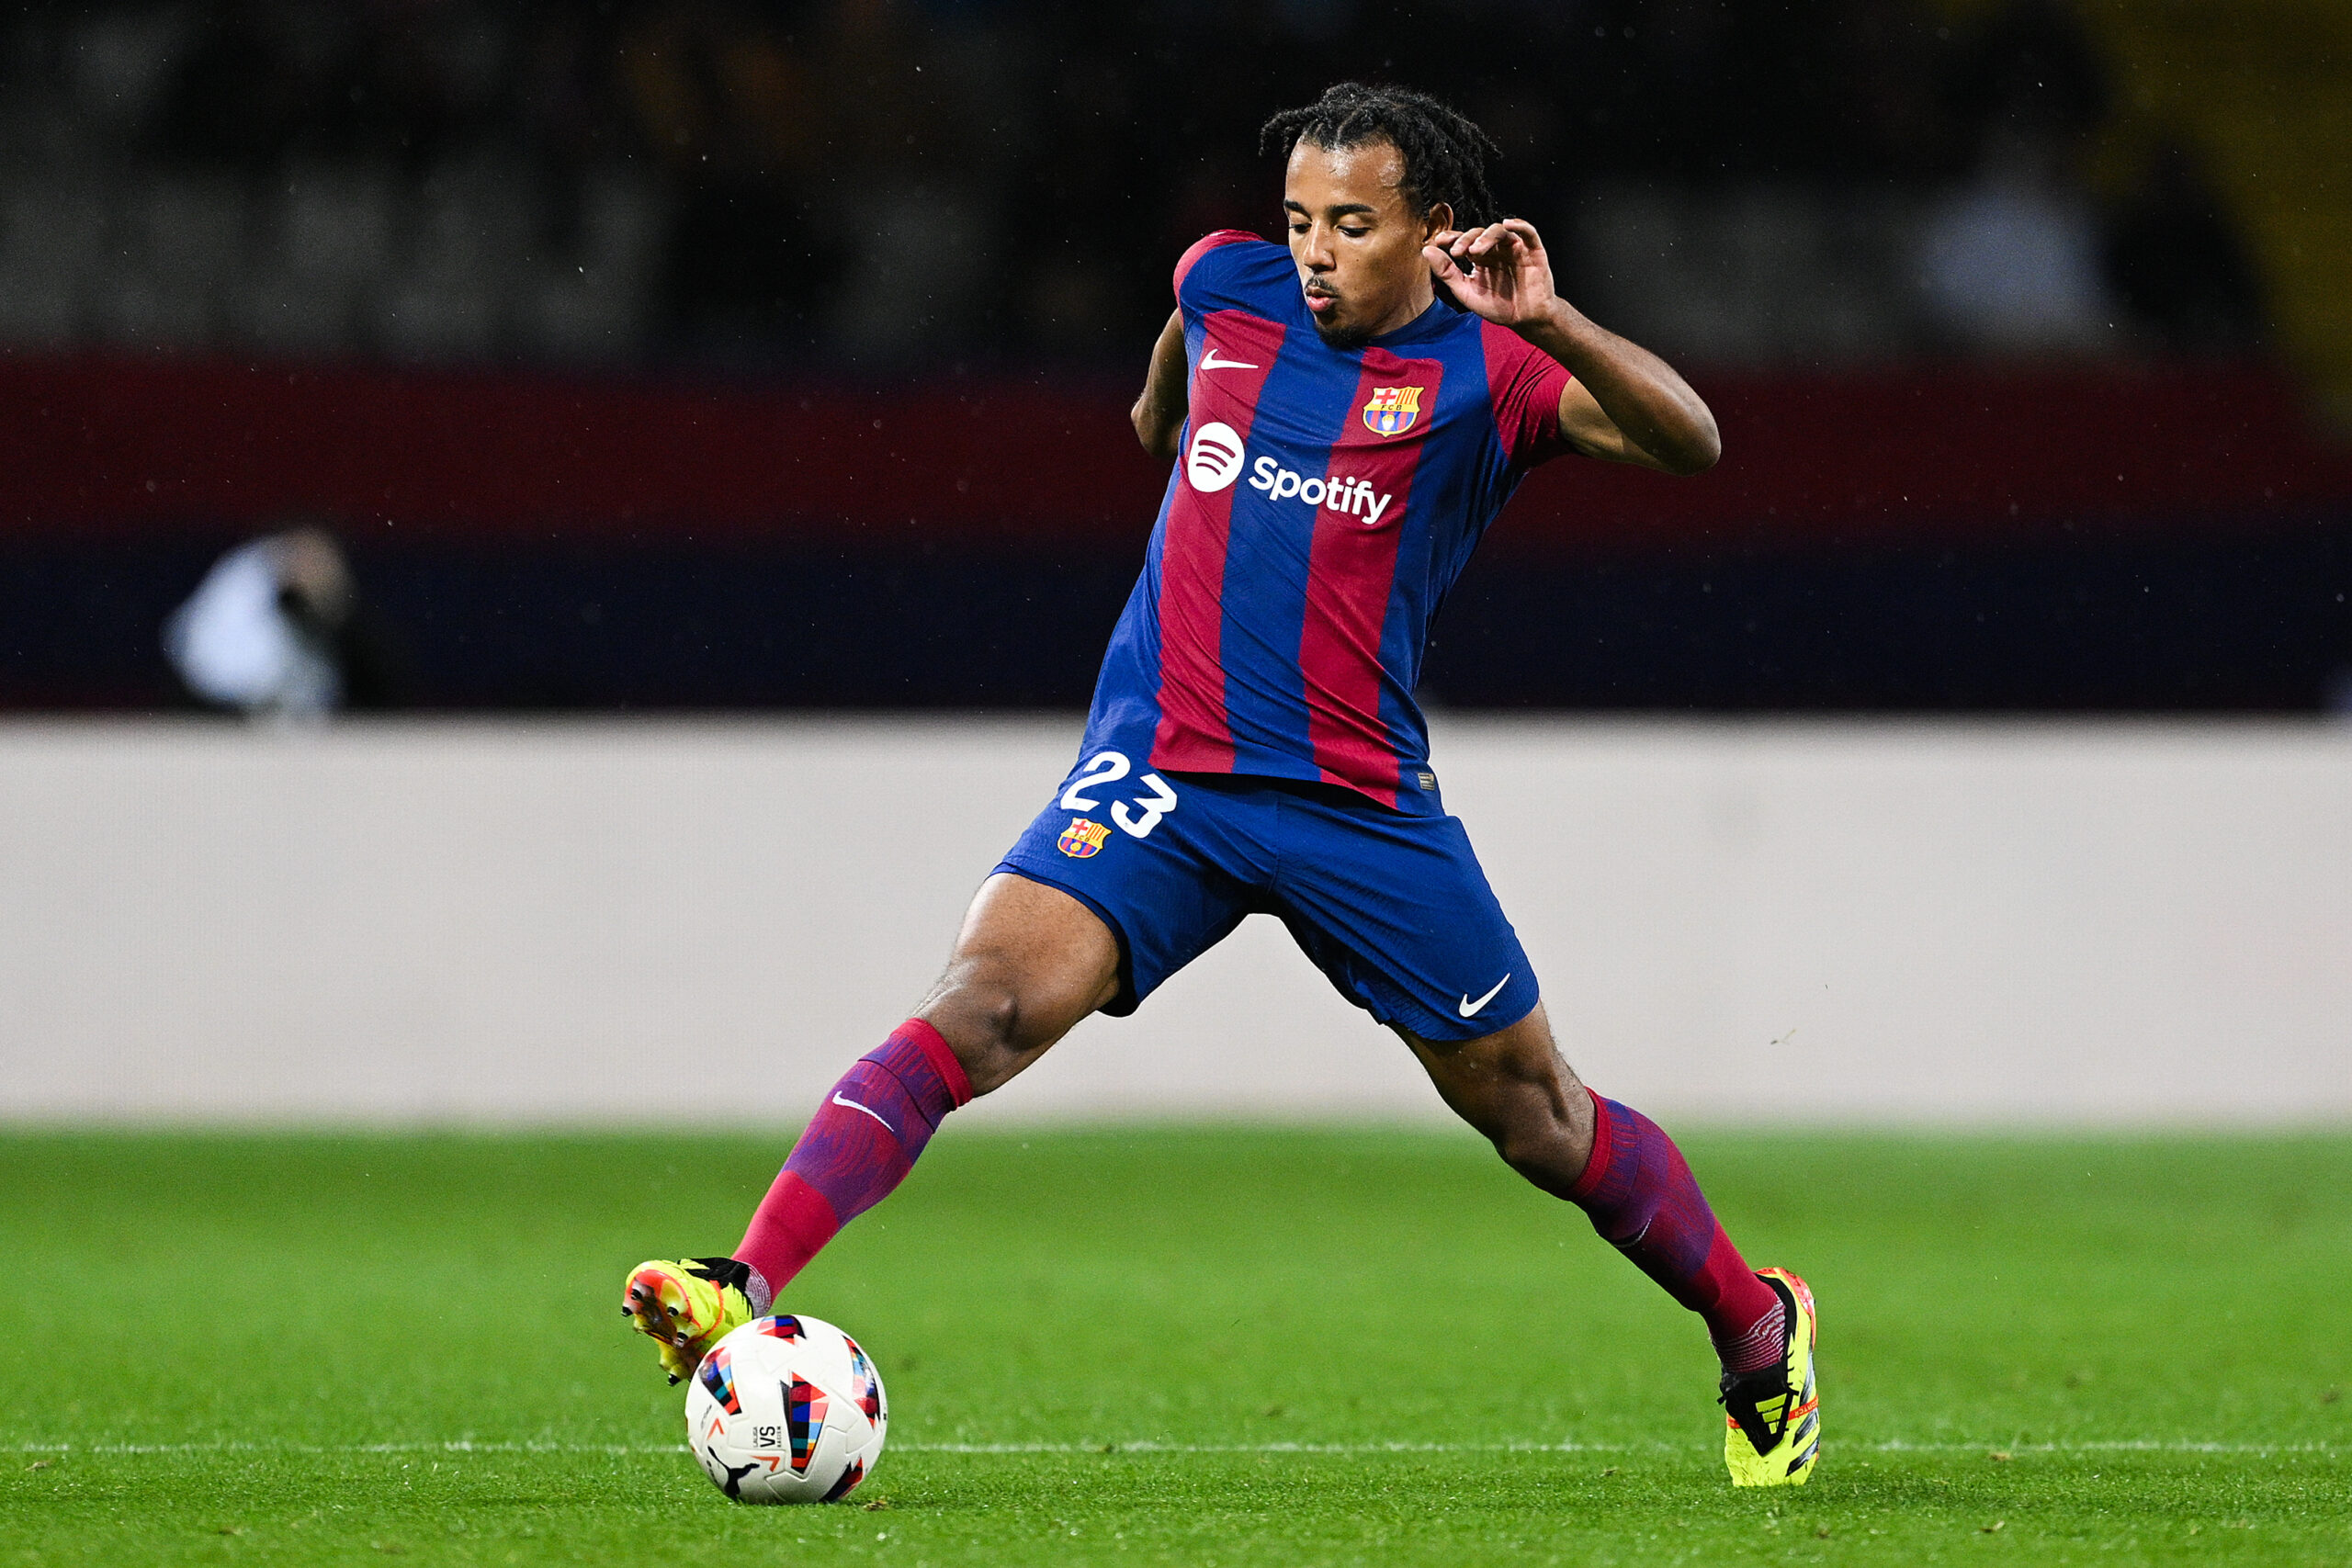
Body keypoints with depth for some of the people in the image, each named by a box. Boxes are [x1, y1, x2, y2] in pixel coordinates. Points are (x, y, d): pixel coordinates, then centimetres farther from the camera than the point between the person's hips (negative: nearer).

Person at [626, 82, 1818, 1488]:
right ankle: (746, 1296, -32)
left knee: (1535, 1113, 9)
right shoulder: (1226, 287, 8)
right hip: (1159, 776, 1)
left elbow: (1688, 443, -17)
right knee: (980, 1007, -22)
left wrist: (1545, 323, -29)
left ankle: (1758, 1330, 33)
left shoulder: (1482, 370, -2)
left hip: (1362, 803, -1)